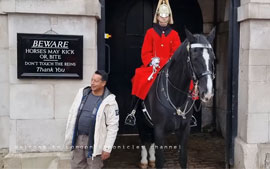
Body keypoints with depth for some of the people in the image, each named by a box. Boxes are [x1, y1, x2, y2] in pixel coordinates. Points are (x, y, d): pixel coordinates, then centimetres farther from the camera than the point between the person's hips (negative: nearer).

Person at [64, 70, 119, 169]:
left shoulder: (109, 101, -13)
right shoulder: (82, 93, 3)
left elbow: (113, 126, -13)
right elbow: (72, 114, 10)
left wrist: (107, 148, -14)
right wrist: (69, 136, 9)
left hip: (94, 142, -5)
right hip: (78, 138, 5)